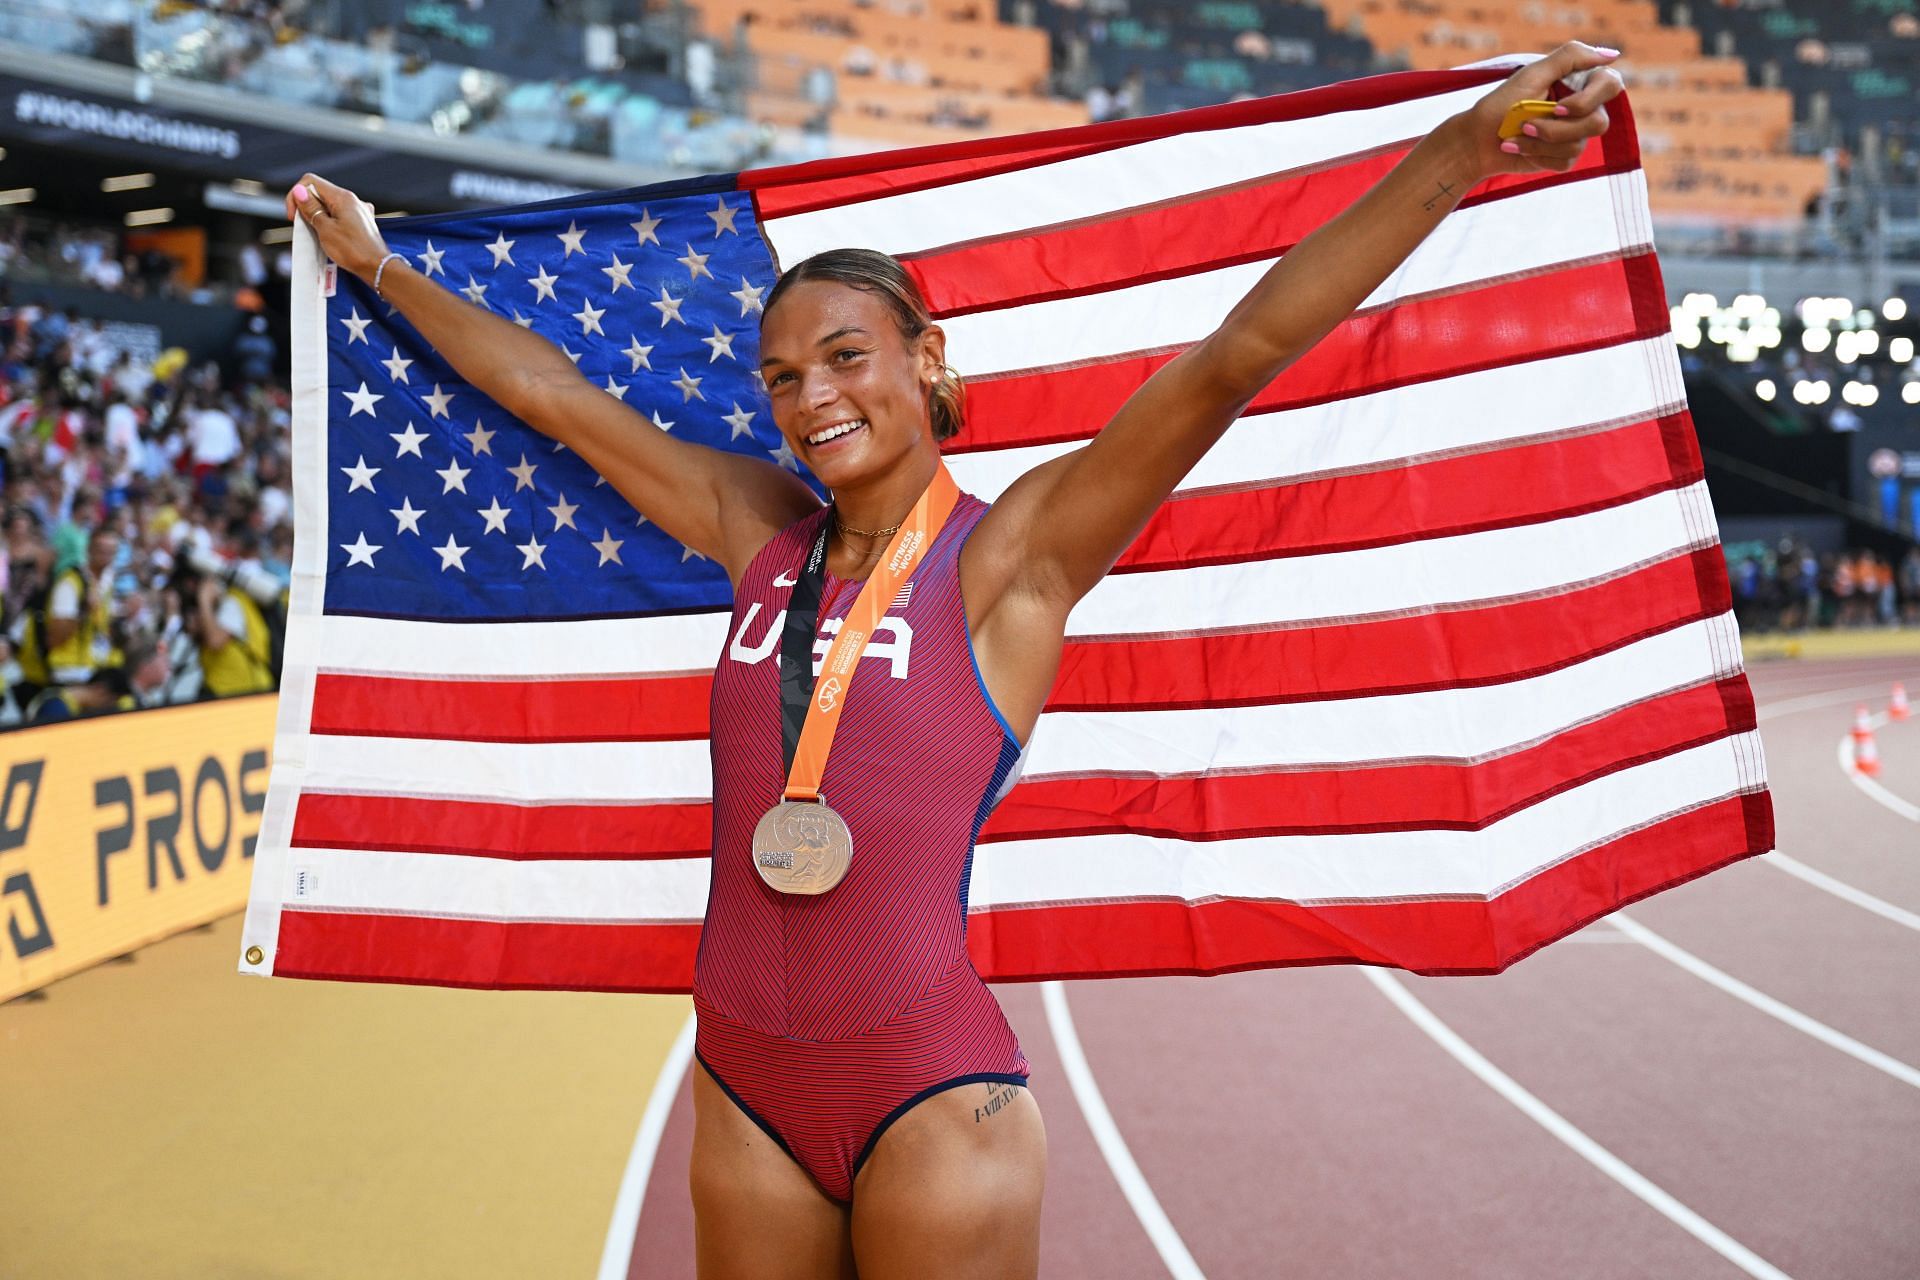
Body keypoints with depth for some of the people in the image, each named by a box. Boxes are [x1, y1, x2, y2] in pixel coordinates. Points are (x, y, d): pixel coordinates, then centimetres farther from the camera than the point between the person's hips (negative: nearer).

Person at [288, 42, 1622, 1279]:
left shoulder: (1013, 553, -6)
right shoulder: (761, 532, 8)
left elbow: (1237, 355, -16)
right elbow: (554, 393, 18)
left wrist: (1468, 144, -23)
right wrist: (378, 264, 29)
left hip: (934, 1094, -5)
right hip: (746, 1093, 5)